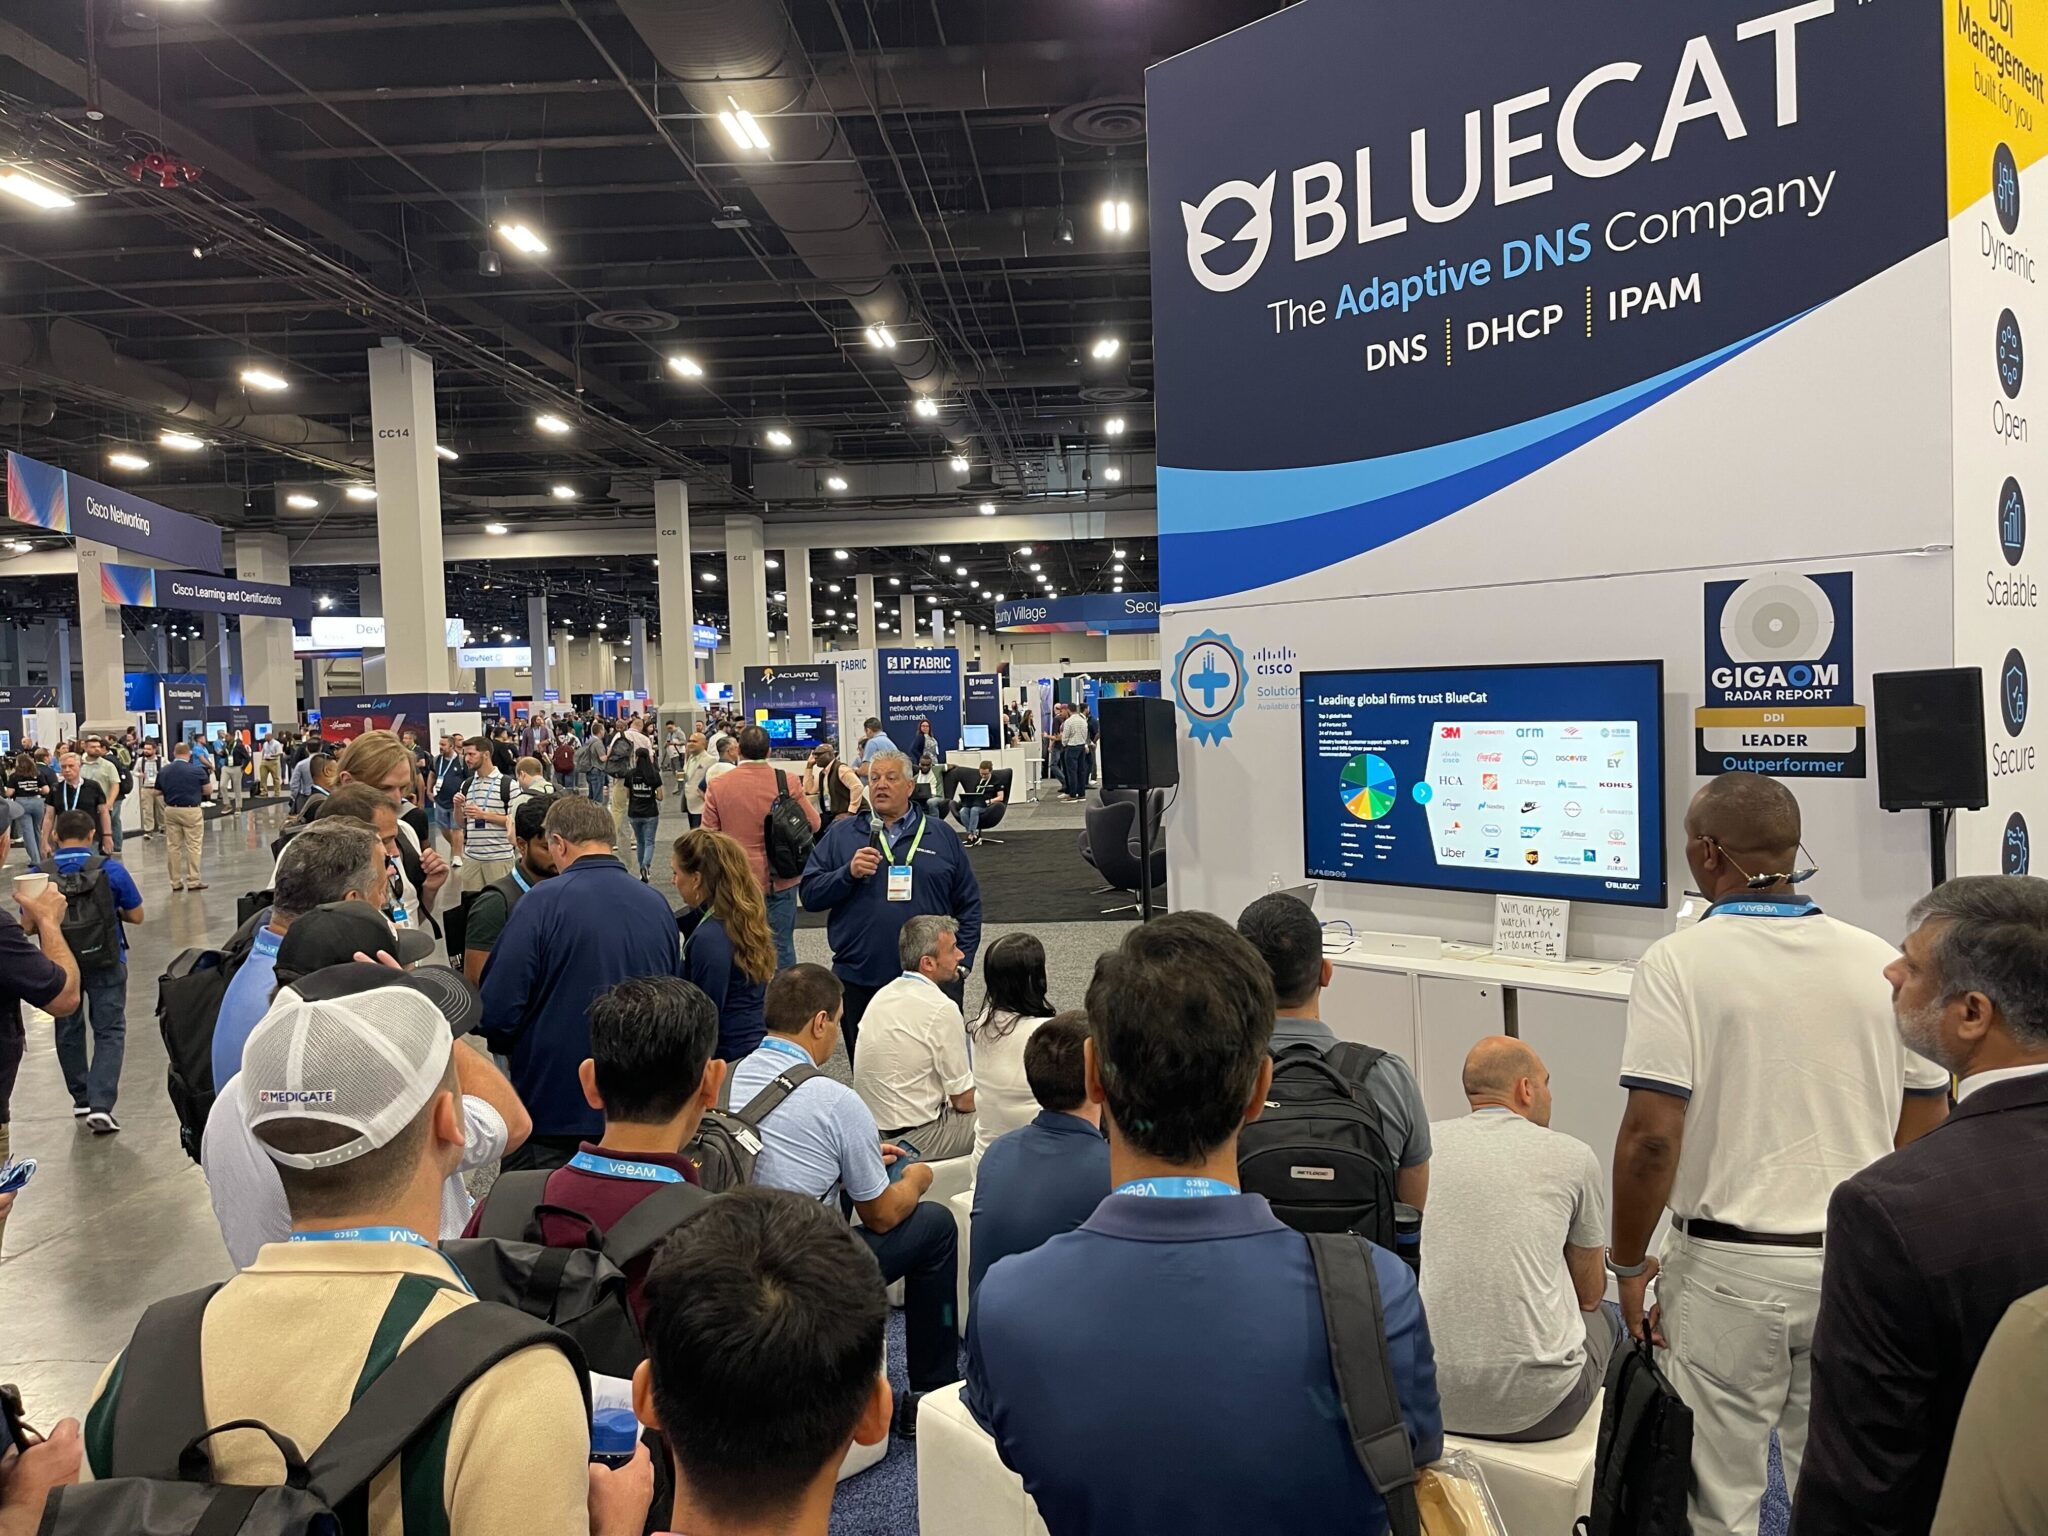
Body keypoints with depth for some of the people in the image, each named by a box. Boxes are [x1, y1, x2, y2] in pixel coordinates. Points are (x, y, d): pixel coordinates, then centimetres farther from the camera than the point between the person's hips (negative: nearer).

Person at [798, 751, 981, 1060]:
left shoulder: (942, 836, 8)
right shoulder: (841, 835, 7)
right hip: (859, 980, 1)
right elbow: (809, 894, 1)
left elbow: (969, 904, 9)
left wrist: (961, 963, 0)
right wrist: (849, 873, -15)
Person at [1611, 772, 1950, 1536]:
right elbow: (1926, 1133, 7)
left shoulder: (1679, 962, -13)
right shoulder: (1880, 962, 1)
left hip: (1728, 1269, -4)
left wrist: (1627, 1264, -5)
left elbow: (1650, 1137, -19)